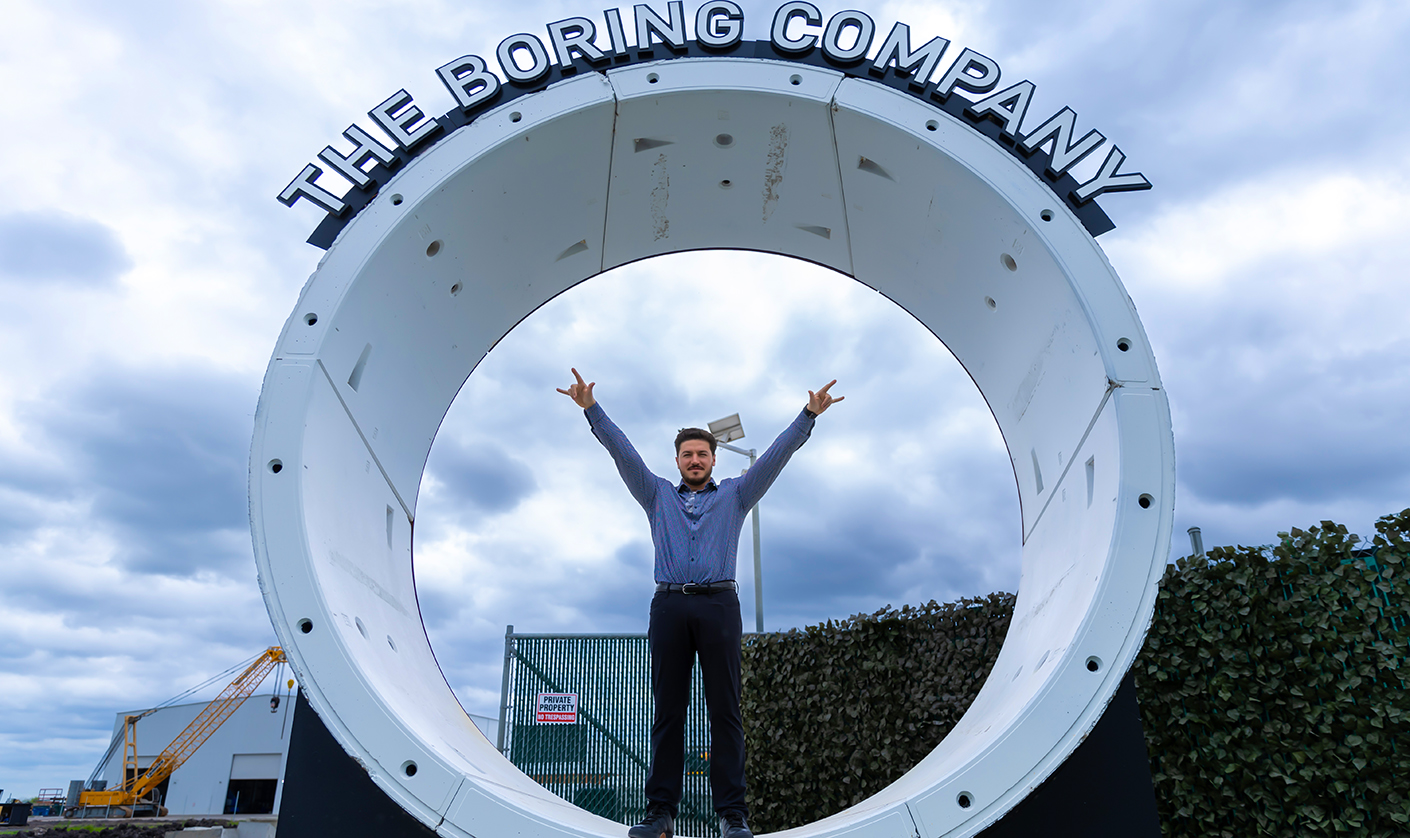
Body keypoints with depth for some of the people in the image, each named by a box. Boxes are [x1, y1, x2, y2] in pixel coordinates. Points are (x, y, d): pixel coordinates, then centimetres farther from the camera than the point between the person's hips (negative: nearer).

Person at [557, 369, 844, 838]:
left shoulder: (734, 495, 17)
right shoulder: (657, 496, 20)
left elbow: (777, 454, 9)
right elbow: (622, 452, 11)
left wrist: (808, 416, -1)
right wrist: (591, 409, 2)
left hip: (719, 605, -1)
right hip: (669, 605, 1)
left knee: (725, 711, -2)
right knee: (668, 711, 2)